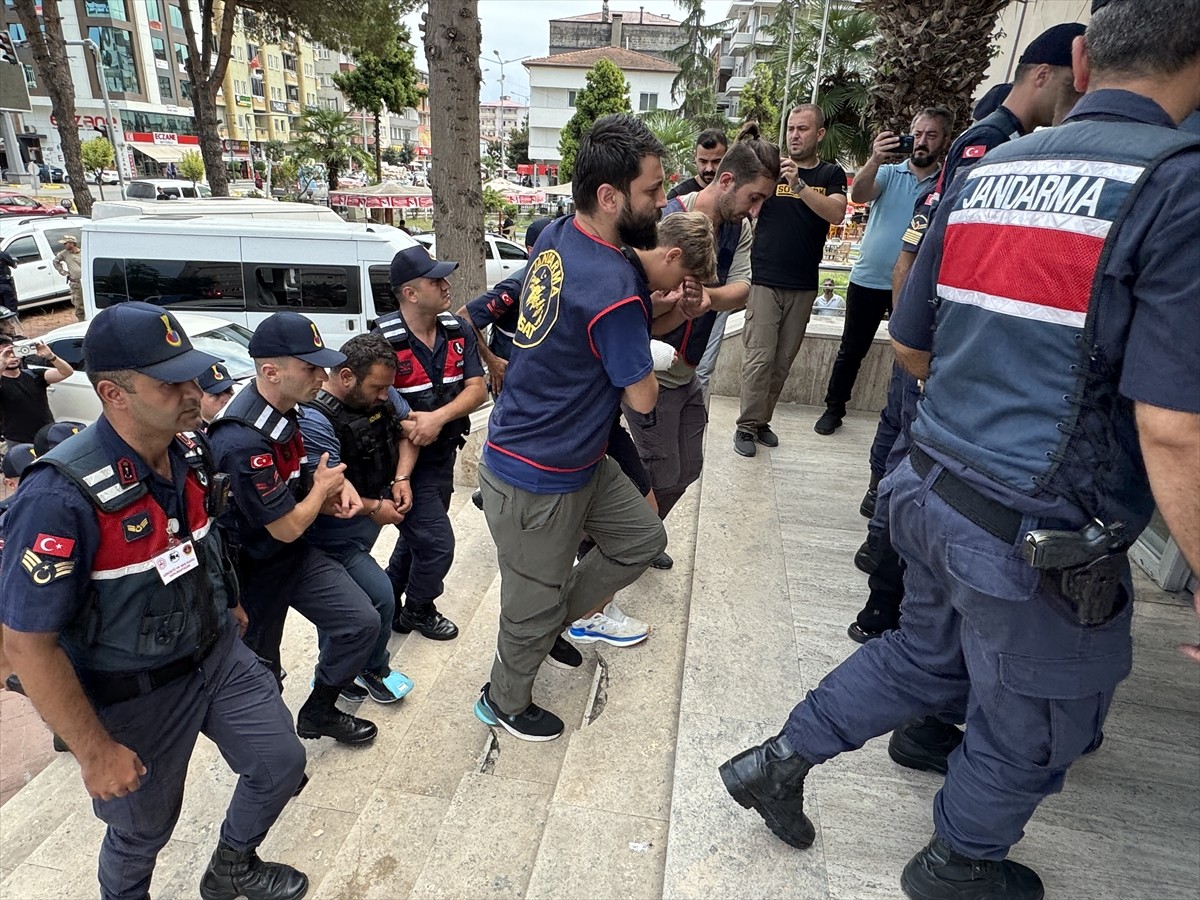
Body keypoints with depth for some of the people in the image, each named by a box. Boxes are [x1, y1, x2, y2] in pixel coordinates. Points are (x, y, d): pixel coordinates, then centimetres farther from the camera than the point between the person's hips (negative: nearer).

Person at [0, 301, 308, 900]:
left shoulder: (191, 449, -10)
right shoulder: (62, 496, -32)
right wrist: (95, 752, -18)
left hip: (217, 654, 6)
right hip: (134, 694, -6)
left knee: (281, 763, 17)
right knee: (144, 828, 19)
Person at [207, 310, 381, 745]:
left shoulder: (284, 410, -4)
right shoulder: (243, 441, -33)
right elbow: (288, 527, -25)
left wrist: (338, 488, -6)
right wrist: (324, 486, -7)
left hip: (296, 555, 7)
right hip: (254, 571, -7)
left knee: (362, 621, 0)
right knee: (260, 670, 14)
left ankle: (320, 711, 21)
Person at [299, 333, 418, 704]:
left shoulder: (380, 393, -5)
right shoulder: (313, 419, -26)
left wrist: (402, 478, -6)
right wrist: (375, 509, -16)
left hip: (371, 516, 8)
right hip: (336, 535, -8)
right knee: (380, 598, -9)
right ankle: (372, 670, 20)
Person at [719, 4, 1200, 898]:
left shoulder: (985, 173, 4)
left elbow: (913, 347, 11)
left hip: (935, 488, 6)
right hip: (1045, 543, -6)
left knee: (927, 654, 30)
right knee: (1034, 726, 22)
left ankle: (778, 760, 39)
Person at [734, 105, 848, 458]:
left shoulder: (831, 174, 7)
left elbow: (836, 213, -11)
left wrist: (799, 184, -25)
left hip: (803, 286, 2)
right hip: (765, 281, -2)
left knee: (782, 361, 8)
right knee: (759, 358, -8)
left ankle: (762, 420, 21)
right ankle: (746, 426, 2)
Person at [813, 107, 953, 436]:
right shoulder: (888, 173, 2)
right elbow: (858, 194, -18)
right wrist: (875, 160, -36)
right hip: (867, 280, 0)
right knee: (851, 351, 9)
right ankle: (833, 409, 23)